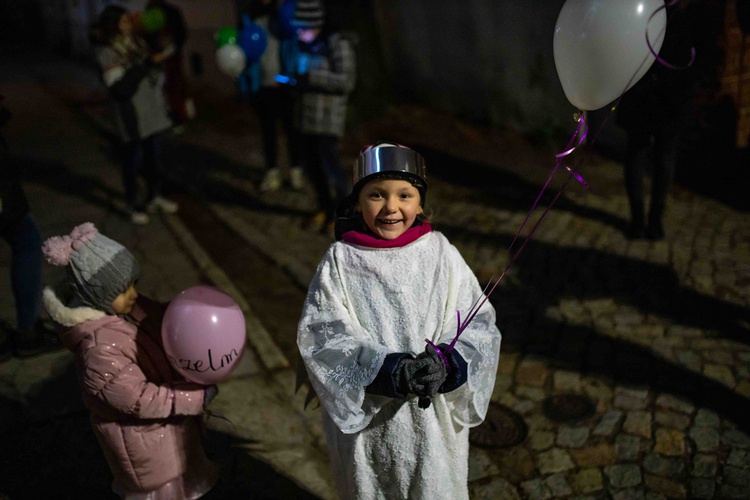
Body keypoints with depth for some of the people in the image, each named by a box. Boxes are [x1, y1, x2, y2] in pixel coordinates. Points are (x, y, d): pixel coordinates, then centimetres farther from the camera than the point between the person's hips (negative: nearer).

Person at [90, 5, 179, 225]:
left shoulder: (136, 43, 6)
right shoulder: (108, 53, -13)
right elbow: (121, 87, -23)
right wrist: (146, 64, -26)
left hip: (151, 109, 6)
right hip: (133, 114, -6)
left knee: (153, 153, 15)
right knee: (133, 157, 3)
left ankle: (155, 196, 31)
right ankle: (133, 205, 16)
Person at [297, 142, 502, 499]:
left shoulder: (441, 254, -6)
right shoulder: (340, 262, -8)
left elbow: (479, 325, -6)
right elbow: (321, 334, -13)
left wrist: (445, 363, -25)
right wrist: (385, 368, -26)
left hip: (434, 417, 1)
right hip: (364, 417, 0)